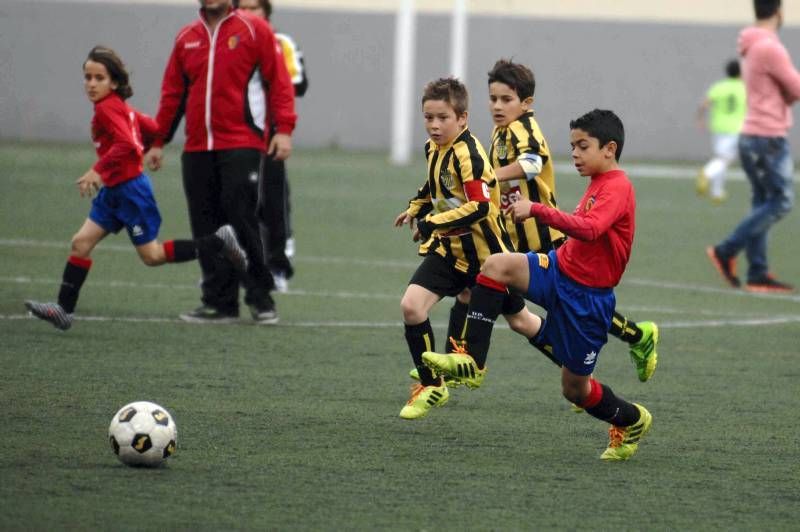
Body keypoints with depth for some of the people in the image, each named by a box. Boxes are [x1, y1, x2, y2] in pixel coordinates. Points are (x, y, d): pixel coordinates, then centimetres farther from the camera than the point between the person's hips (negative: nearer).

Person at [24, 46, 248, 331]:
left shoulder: (107, 108, -17)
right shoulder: (120, 107, 11)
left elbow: (127, 144, -30)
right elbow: (151, 128, 17)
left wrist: (98, 170, -30)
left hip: (129, 189, -10)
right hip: (113, 192, 10)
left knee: (152, 255, -1)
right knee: (81, 243, 3)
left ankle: (219, 241, 7)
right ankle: (64, 310, 1)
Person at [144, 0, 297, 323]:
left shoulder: (254, 30, 2)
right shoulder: (186, 38, 15)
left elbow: (279, 80, -3)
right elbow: (172, 93, 18)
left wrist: (284, 129, -12)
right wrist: (158, 142, 17)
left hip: (241, 147, -5)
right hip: (197, 149, 5)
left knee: (242, 219, -9)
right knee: (206, 227, 2)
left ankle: (261, 300, 1)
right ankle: (219, 302, 8)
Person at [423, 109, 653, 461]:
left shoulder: (617, 188, -18)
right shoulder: (598, 184, 12)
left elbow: (588, 229, -37)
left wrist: (536, 210, -40)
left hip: (587, 297, -8)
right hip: (560, 268, 8)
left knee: (575, 388, 3)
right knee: (496, 266, -19)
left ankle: (632, 421, 32)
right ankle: (470, 358, -21)